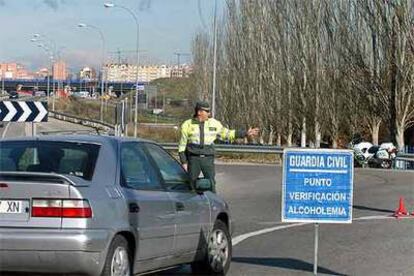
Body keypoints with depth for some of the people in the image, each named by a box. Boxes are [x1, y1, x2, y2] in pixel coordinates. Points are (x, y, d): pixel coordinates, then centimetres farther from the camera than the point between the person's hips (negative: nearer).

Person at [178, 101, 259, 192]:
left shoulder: (213, 123, 5)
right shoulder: (188, 125, -1)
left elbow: (227, 134, 13)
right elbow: (182, 145, 2)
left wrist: (246, 133, 6)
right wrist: (184, 162, -4)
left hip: (208, 159, 1)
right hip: (193, 159, -1)